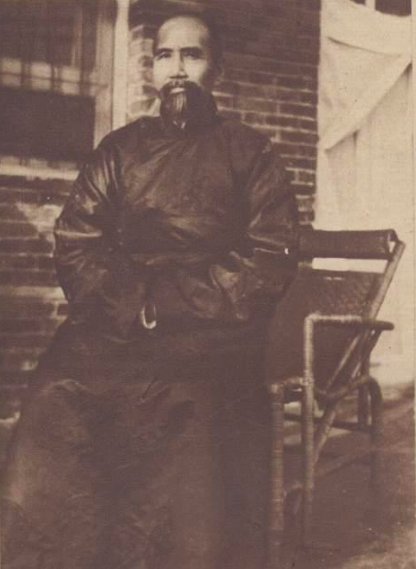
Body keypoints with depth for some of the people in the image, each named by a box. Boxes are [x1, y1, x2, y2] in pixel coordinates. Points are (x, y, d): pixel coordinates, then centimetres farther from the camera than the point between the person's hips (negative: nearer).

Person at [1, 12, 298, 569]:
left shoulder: (251, 152, 14)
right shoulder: (119, 149, 21)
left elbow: (270, 260, 3)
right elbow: (75, 245, 11)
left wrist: (165, 299, -7)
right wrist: (133, 301, -8)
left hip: (210, 333, -1)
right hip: (109, 330, 2)